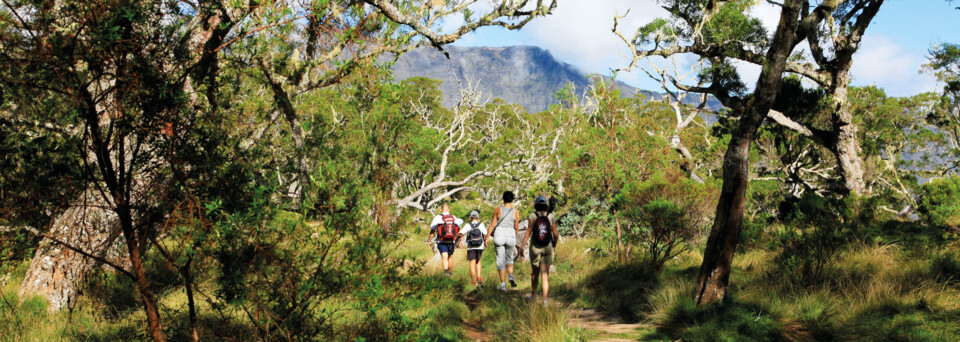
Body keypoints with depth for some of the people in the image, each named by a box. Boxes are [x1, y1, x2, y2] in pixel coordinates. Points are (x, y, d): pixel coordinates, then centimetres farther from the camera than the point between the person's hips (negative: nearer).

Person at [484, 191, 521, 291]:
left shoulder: (497, 210, -3)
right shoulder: (516, 212, 0)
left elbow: (492, 224, -4)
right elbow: (516, 227, 4)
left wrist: (487, 237, 2)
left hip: (499, 235, -1)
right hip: (511, 236, 1)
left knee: (501, 261, 5)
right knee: (509, 258, 21)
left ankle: (503, 284, 2)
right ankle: (511, 276, -3)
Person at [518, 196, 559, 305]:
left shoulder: (533, 216, -7)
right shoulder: (551, 217, -2)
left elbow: (528, 232, -14)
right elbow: (555, 234, 2)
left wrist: (522, 246, -14)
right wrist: (554, 245, 19)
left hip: (535, 248, 0)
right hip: (547, 248, 0)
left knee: (534, 271, 19)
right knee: (545, 274, -2)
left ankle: (533, 294, 36)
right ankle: (545, 299, -14)